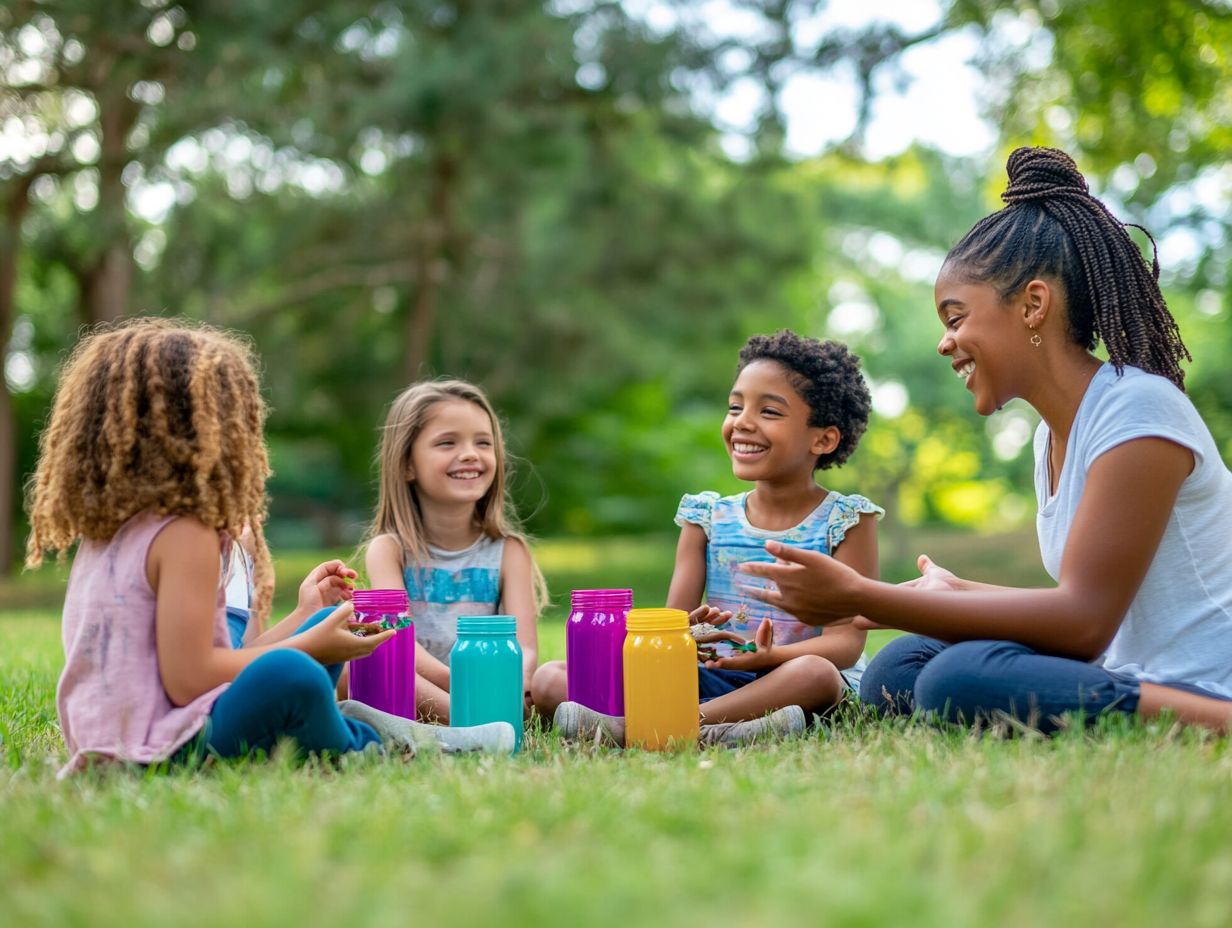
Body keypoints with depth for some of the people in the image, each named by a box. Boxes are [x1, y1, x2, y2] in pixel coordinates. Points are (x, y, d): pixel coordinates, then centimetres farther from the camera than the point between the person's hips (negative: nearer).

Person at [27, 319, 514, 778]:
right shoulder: (185, 534, -17)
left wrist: (305, 616, 22)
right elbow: (187, 679, -23)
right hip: (167, 746, -11)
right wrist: (309, 646, -13)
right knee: (289, 675, -34)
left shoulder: (112, 528, 14)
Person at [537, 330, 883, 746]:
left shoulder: (846, 520, 1)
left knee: (815, 673, -41)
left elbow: (846, 640, -8)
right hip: (709, 678, 3)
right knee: (549, 681, -14)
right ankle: (710, 725, -35)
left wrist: (769, 656, -28)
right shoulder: (708, 518, 11)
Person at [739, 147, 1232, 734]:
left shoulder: (1137, 410, -14)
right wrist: (960, 595, 23)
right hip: (1125, 679, 9)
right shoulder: (1053, 436, 13)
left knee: (961, 681, -29)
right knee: (896, 672, -1)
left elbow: (1083, 620, -20)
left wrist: (860, 597, -20)